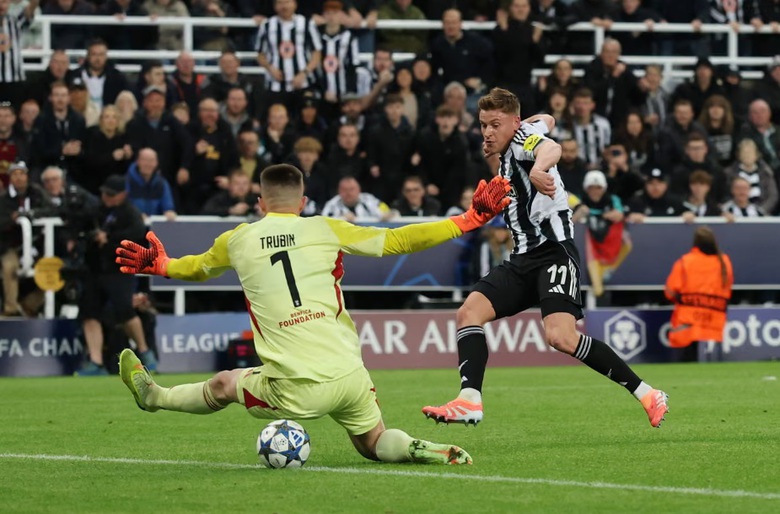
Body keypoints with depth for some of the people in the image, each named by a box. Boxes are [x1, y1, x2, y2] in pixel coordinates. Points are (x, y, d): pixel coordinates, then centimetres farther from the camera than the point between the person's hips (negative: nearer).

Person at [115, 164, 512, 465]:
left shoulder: (237, 241, 8)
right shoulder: (325, 230, 5)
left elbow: (197, 268, 29)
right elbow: (399, 241, 5)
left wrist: (160, 266, 51)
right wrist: (470, 220, 12)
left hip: (298, 392, -1)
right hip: (349, 374, 1)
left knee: (222, 386, 25)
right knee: (374, 443, 23)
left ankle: (152, 396, 44)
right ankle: (421, 451, -3)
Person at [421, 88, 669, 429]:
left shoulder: (523, 136, -6)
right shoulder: (505, 157, 19)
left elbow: (552, 148, -32)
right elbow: (545, 120, 39)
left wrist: (538, 168, -56)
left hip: (554, 252, -9)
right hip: (523, 260, 9)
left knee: (560, 337, -25)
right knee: (469, 312, -9)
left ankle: (645, 394, -15)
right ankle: (469, 401, -19)